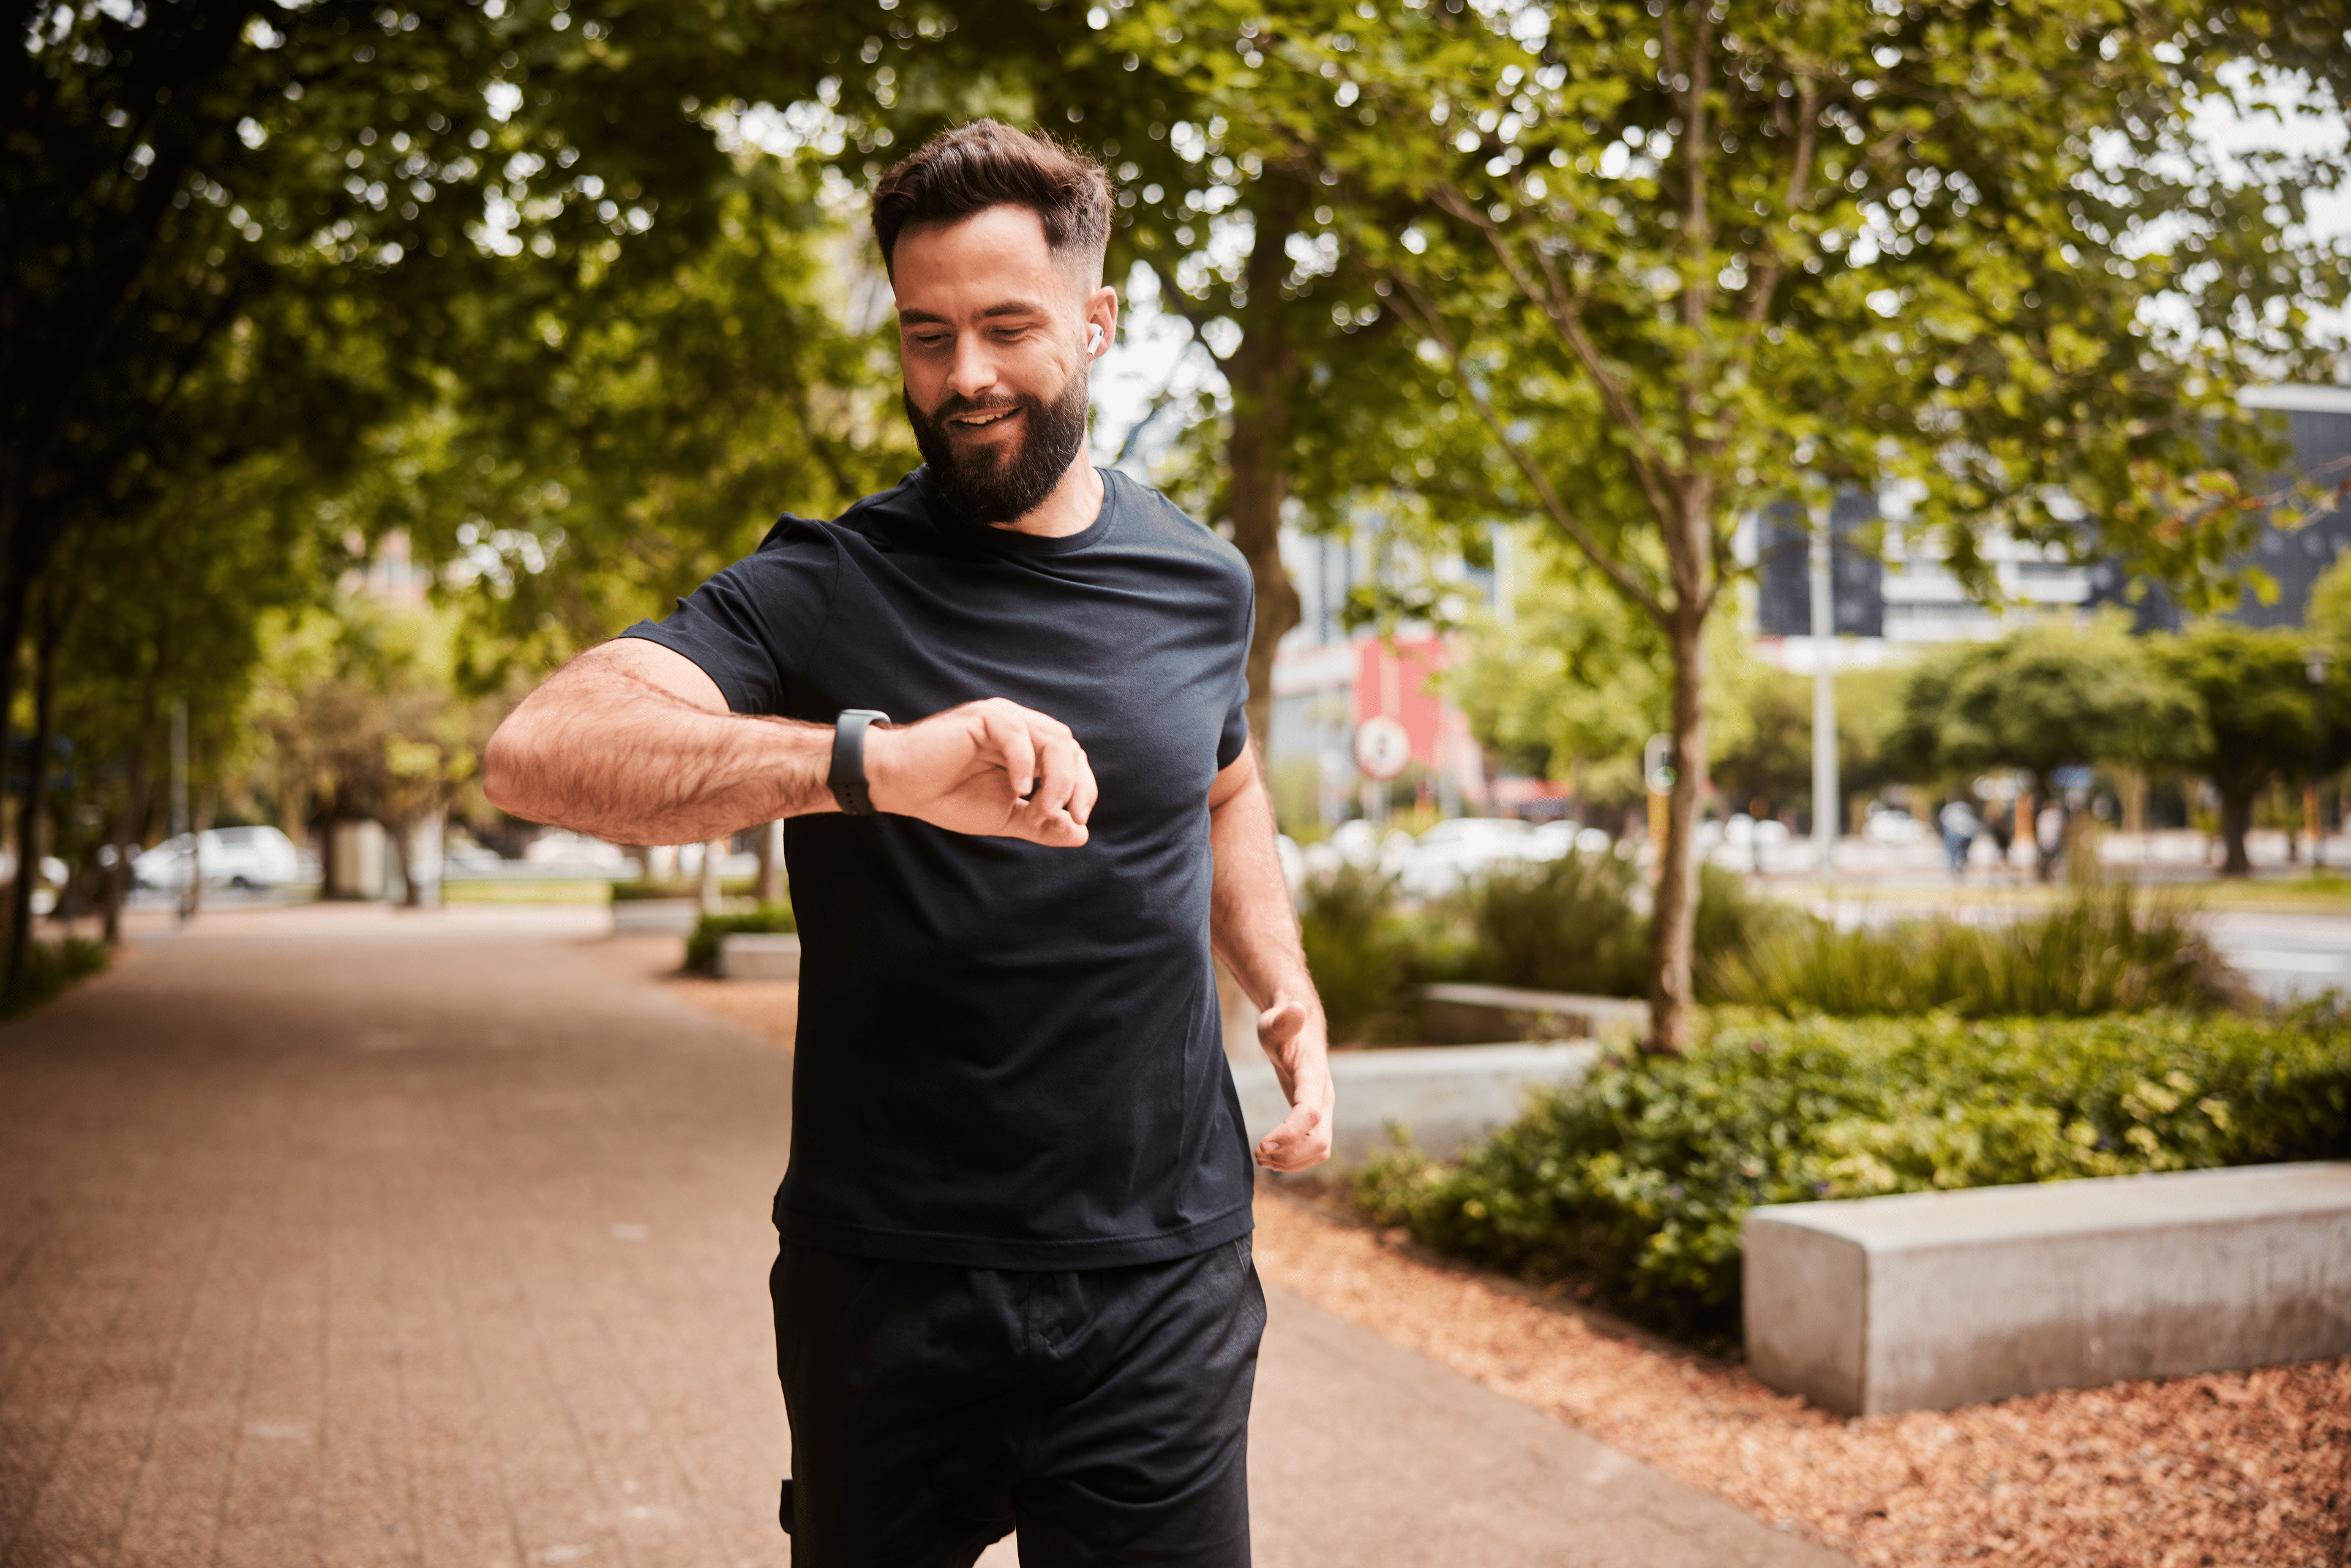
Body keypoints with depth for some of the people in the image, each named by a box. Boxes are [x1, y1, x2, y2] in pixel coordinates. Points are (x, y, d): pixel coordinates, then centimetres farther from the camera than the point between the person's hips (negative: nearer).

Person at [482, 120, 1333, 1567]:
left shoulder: (1199, 583, 4)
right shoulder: (821, 592, -9)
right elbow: (538, 752, -25)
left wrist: (1289, 996, 8)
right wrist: (876, 760, -40)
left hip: (1161, 1284, 2)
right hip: (886, 1284, -2)